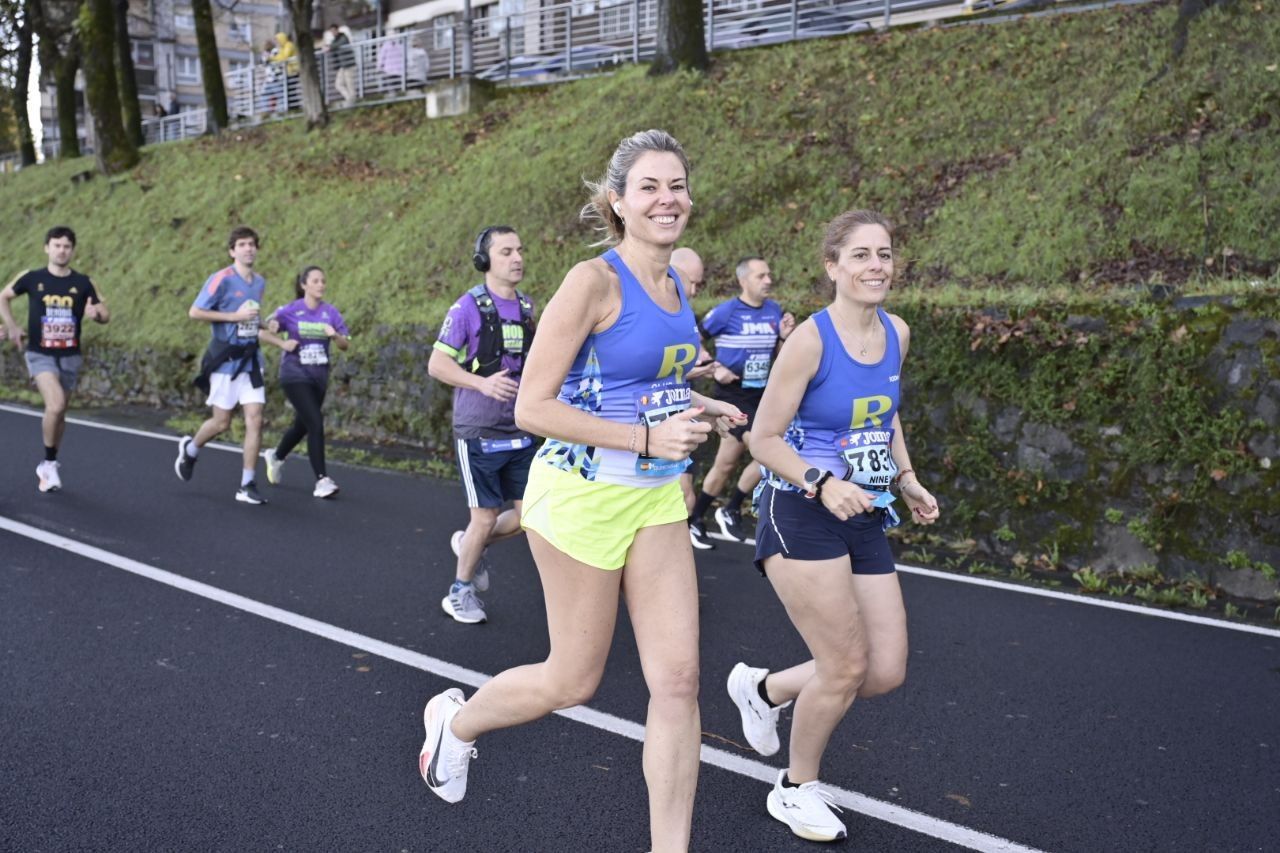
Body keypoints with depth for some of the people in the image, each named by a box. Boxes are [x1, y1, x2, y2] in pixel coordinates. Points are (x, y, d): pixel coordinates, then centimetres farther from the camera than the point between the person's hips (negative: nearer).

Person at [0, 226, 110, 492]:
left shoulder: (83, 283, 0)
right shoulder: (31, 278, -3)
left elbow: (105, 315, 5)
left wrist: (96, 313, -18)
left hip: (70, 356, 3)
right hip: (40, 354, -3)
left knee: (59, 412, 12)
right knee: (55, 404, -23)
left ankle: (49, 464, 32)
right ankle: (50, 463, -5)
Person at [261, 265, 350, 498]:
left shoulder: (330, 312, 2)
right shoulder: (289, 311, -6)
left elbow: (345, 345, 1)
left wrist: (335, 335, -19)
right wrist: (282, 343, -17)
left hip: (319, 377, 5)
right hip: (295, 376, -5)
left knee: (302, 425, 17)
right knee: (315, 423, -17)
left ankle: (276, 456, 46)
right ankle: (322, 479, -12)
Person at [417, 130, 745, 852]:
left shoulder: (677, 285, 8)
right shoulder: (595, 281, -16)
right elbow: (533, 407, -18)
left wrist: (696, 408, 6)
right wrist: (647, 437, -22)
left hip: (658, 498, 7)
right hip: (585, 494, -6)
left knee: (679, 677, 1)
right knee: (574, 681, 9)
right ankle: (456, 720, 39)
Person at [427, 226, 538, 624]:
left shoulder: (528, 307, 8)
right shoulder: (469, 306, -9)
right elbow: (436, 364, -10)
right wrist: (482, 383, -23)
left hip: (522, 431, 6)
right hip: (480, 432, -5)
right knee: (486, 517, 1)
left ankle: (469, 543, 32)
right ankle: (461, 590, 24)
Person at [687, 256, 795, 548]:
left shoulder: (774, 310, 5)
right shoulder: (725, 312, -11)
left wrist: (784, 336, -7)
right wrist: (715, 369, -15)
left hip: (760, 396, 6)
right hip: (733, 396, -6)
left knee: (726, 464, 11)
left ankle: (694, 521, 24)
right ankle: (731, 511, 0)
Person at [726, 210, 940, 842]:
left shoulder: (896, 333, 5)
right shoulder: (811, 339, -15)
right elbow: (765, 439, -13)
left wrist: (907, 479, 11)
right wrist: (823, 484, -26)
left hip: (864, 519, 7)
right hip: (803, 515, -7)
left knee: (887, 672, 6)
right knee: (847, 669, -2)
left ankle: (763, 689, 31)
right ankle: (796, 792, 24)